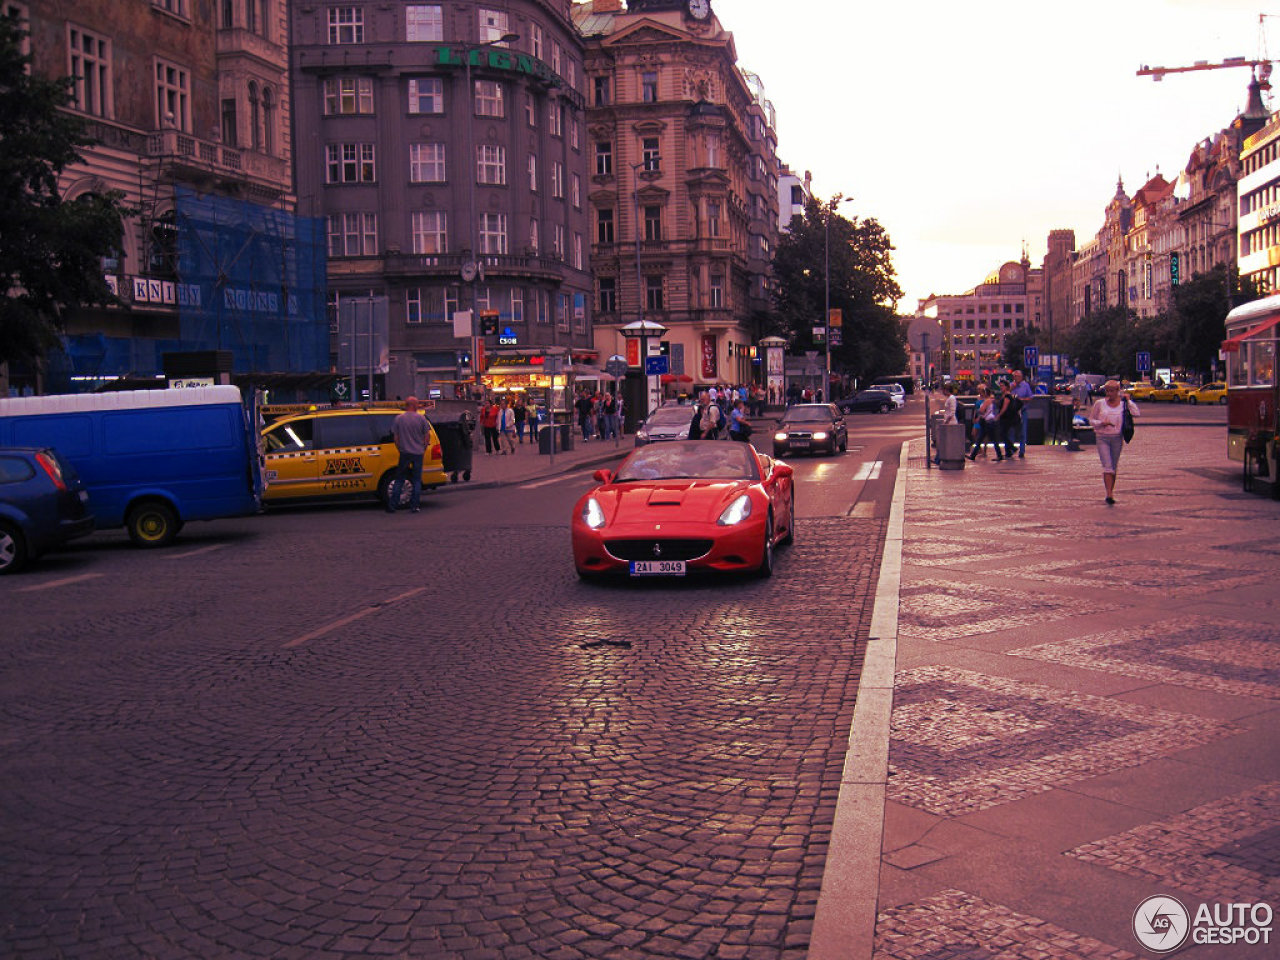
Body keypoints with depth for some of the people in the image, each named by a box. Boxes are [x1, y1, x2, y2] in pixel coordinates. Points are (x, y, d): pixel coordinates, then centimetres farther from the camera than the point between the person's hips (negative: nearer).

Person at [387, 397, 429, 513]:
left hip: (404, 453, 1)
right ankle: (414, 506, 4)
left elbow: (396, 437, 4)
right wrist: (424, 449, 13)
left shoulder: (398, 419, 0)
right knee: (416, 480, 6)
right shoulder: (421, 418, -3)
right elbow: (427, 435, 0)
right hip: (418, 453, -1)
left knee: (399, 480, 7)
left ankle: (392, 506, 3)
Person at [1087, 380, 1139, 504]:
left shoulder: (1123, 403, 2)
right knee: (1107, 466, -13)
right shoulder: (1099, 403, 1)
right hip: (1102, 438, -2)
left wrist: (1128, 400, -9)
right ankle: (1109, 494, -19)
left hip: (1117, 438, 2)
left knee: (1114, 467, 10)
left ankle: (1111, 492, 23)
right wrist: (1102, 423, -11)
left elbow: (1135, 413, -13)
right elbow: (1091, 420, 7)